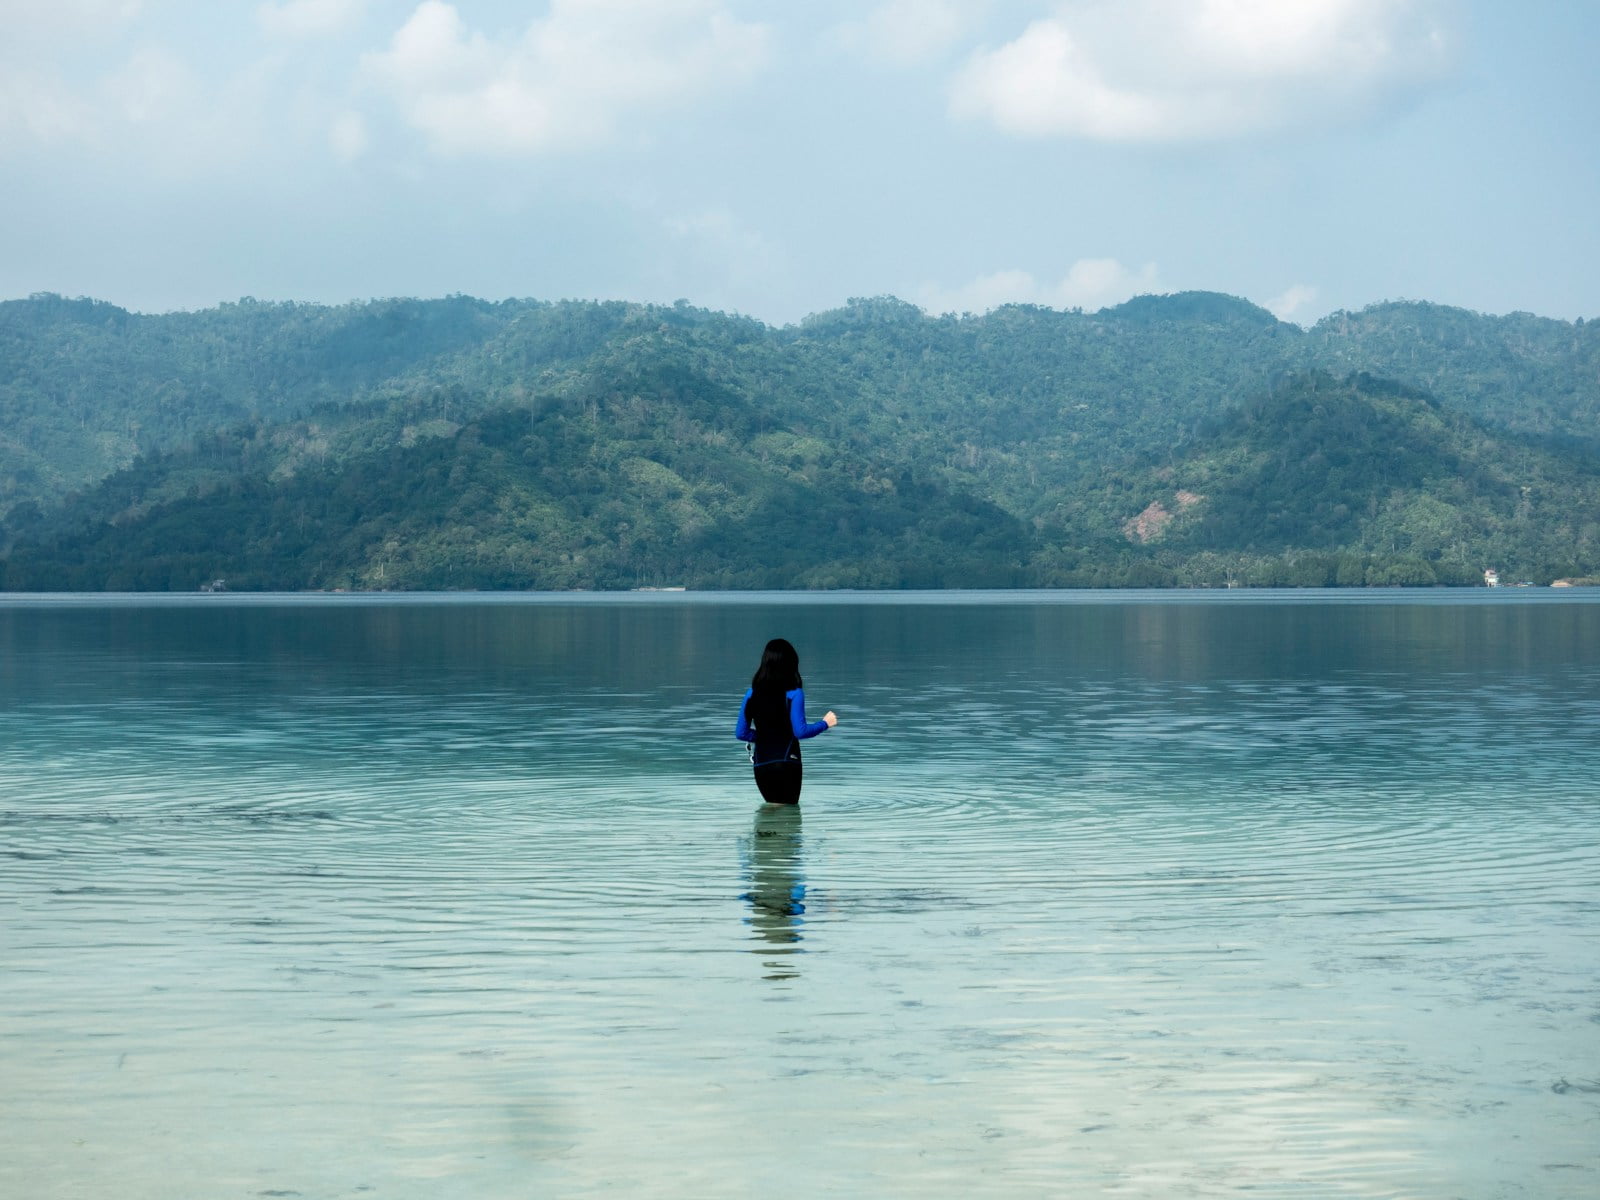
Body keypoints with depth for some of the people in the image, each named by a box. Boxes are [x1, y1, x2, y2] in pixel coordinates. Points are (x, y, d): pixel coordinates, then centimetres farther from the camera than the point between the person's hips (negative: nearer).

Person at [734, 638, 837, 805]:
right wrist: (825, 723, 1)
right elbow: (800, 731, -15)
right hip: (787, 764, -4)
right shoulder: (794, 694, -10)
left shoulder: (752, 694, 3)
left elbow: (741, 733, 5)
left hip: (761, 765, 5)